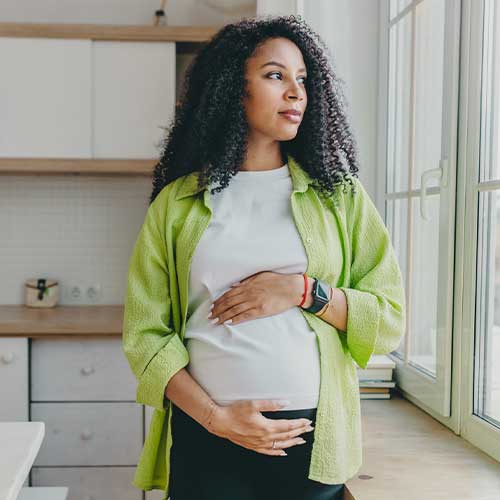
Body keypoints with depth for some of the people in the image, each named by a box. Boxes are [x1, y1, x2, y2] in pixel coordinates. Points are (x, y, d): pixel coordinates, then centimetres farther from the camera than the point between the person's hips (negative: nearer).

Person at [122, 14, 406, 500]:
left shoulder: (339, 193, 4)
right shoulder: (177, 202, 2)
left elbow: (390, 319, 1)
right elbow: (144, 332, -1)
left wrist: (304, 291, -14)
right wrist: (215, 417, -11)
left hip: (313, 437, 1)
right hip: (204, 438, 0)